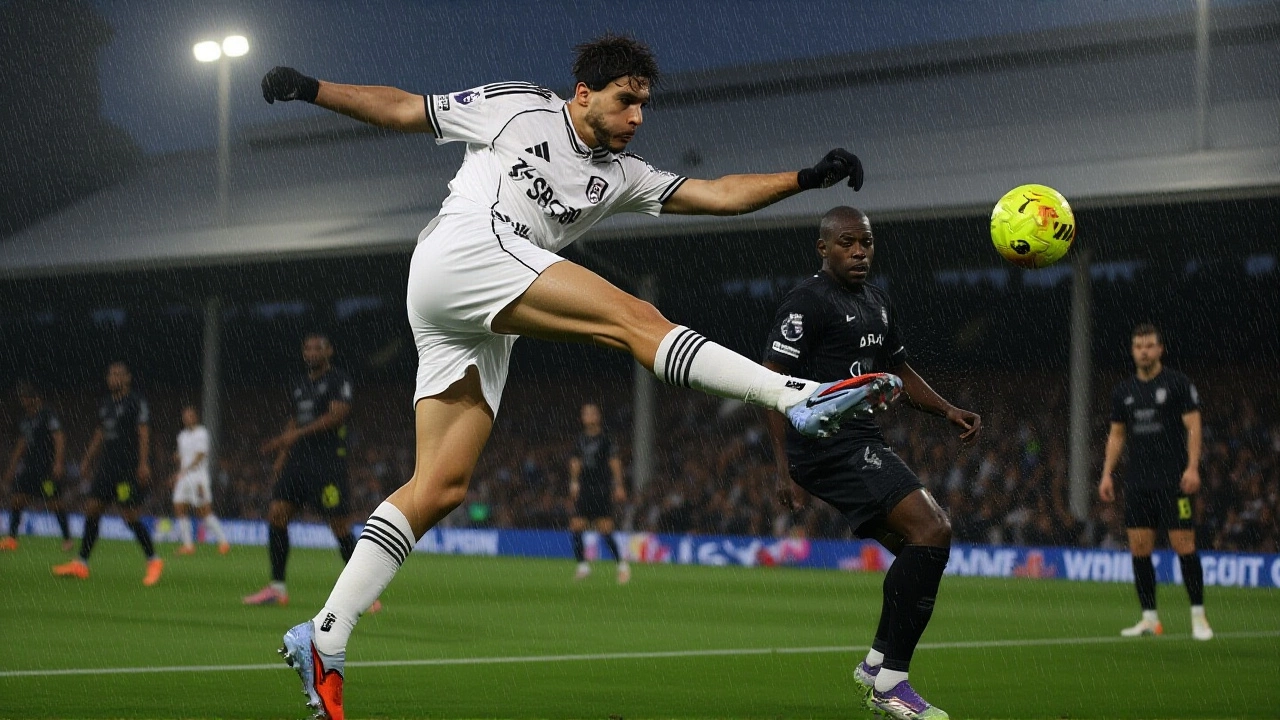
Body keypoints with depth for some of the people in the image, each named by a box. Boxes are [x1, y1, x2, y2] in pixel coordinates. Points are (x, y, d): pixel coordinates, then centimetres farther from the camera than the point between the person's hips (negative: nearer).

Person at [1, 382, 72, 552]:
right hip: (30, 467, 8)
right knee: (18, 498, 3)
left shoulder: (47, 416, -9)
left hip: (48, 468, -8)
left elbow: (59, 438, -15)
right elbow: (21, 444, 25)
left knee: (53, 503, -8)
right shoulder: (25, 420, 16)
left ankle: (67, 539, 1)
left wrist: (59, 463, -23)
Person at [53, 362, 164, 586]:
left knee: (130, 516, -10)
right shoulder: (105, 404, 16)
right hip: (108, 466, 8)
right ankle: (81, 563, 7)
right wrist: (87, 460, 19)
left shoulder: (137, 402, -7)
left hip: (130, 469, -8)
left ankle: (153, 561, 4)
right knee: (92, 510, 3)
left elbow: (144, 433, -13)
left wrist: (143, 464, -21)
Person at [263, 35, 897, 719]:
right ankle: (796, 395, -30)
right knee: (632, 318, -19)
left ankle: (322, 640, -5)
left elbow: (718, 194, 19)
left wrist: (807, 177, 10)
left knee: (440, 488, -2)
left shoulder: (619, 174, 24)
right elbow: (402, 108, 14)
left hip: (477, 330, 8)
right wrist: (312, 90, 5)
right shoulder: (516, 107, 9)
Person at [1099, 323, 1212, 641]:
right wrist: (1107, 474, 9)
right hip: (1138, 483, 5)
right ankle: (1149, 618, 8)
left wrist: (1192, 467, -17)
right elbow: (1116, 434, 17)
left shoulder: (1178, 383, -2)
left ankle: (1198, 616, 1)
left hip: (1174, 482, -5)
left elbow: (1193, 426, -6)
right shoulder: (1123, 391, 12)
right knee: (1139, 549, 1)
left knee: (1184, 545, -7)